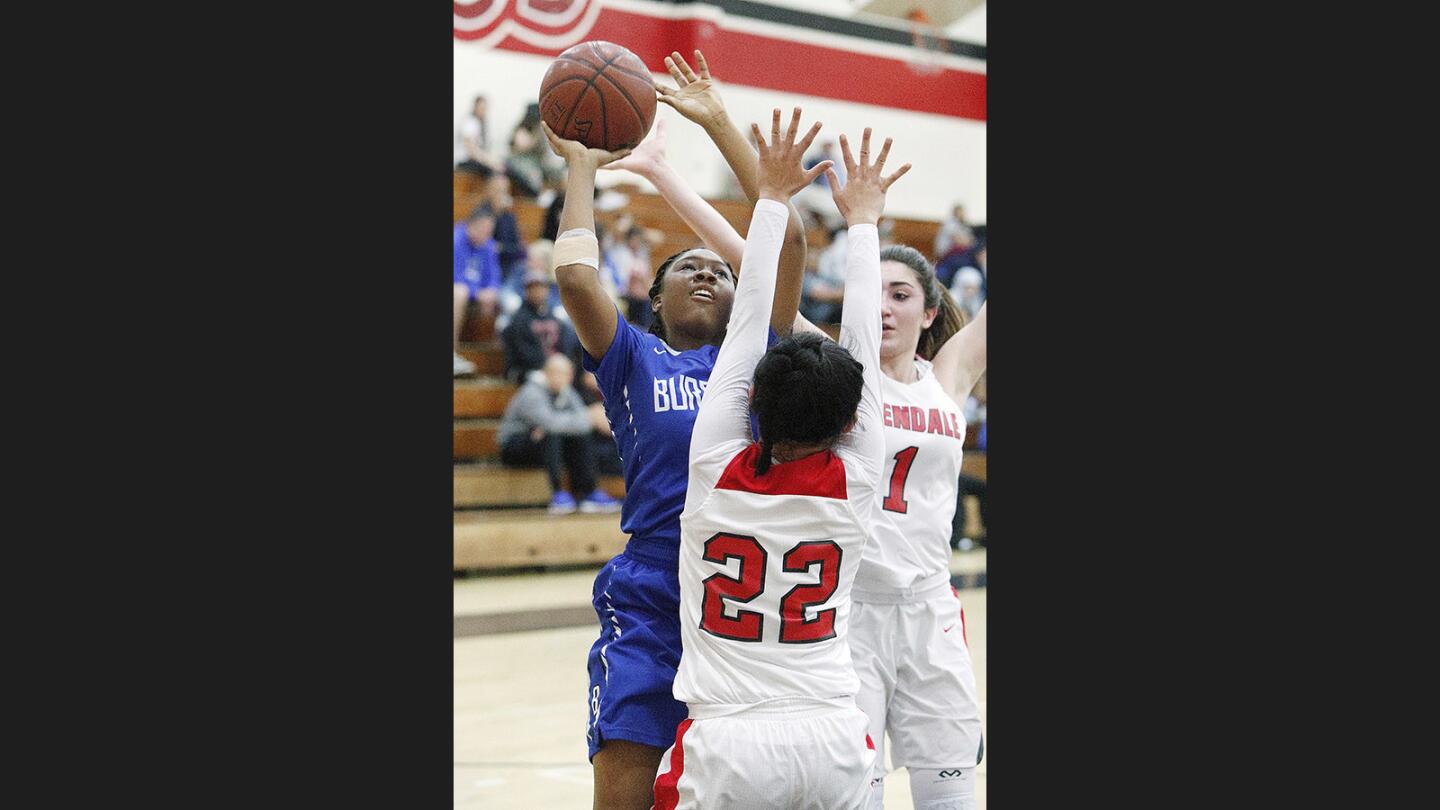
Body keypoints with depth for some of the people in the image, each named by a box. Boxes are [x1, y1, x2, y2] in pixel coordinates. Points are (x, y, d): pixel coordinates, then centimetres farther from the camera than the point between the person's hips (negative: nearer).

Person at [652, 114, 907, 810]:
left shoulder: (718, 468, -4)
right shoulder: (855, 481, -2)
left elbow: (747, 322, 4)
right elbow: (862, 342, 10)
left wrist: (773, 199, 12)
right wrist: (862, 221, 21)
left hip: (728, 746, -1)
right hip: (834, 742, 2)